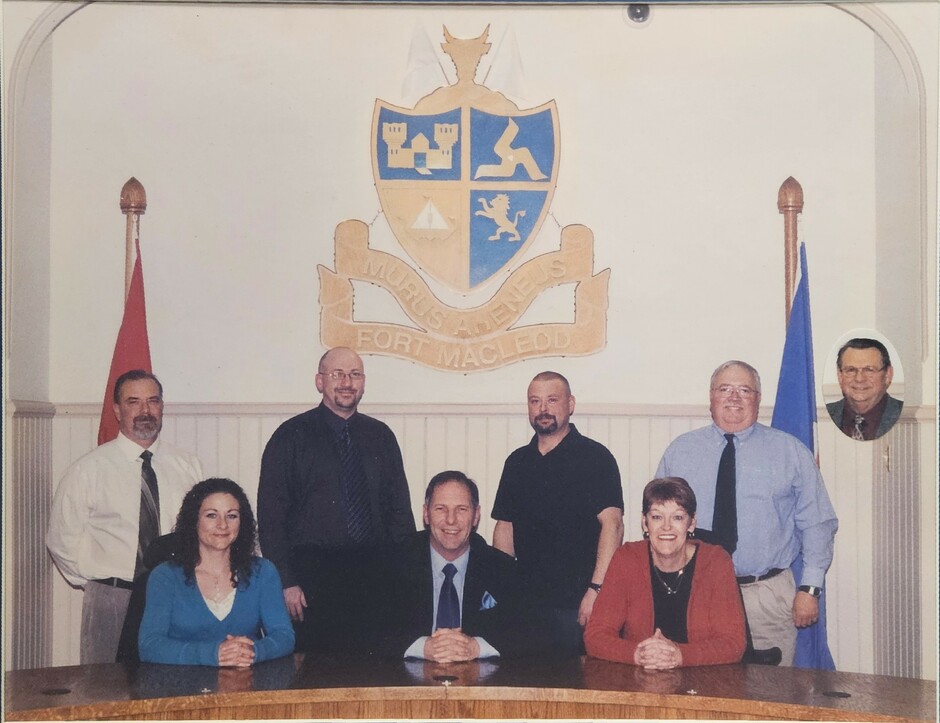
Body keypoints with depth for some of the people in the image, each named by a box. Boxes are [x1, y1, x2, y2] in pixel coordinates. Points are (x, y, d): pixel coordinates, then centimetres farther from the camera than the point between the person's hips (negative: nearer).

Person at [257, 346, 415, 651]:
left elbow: (400, 509, 12)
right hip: (312, 577, -3)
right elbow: (270, 515, -1)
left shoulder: (380, 436, 12)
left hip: (372, 574, 3)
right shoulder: (292, 436, 1)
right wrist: (286, 583, -8)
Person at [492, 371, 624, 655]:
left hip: (577, 603, -4)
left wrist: (596, 589, -20)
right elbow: (504, 527, 16)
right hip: (525, 600, 5)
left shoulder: (595, 457, -3)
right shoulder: (517, 462, 14)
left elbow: (612, 523, -12)